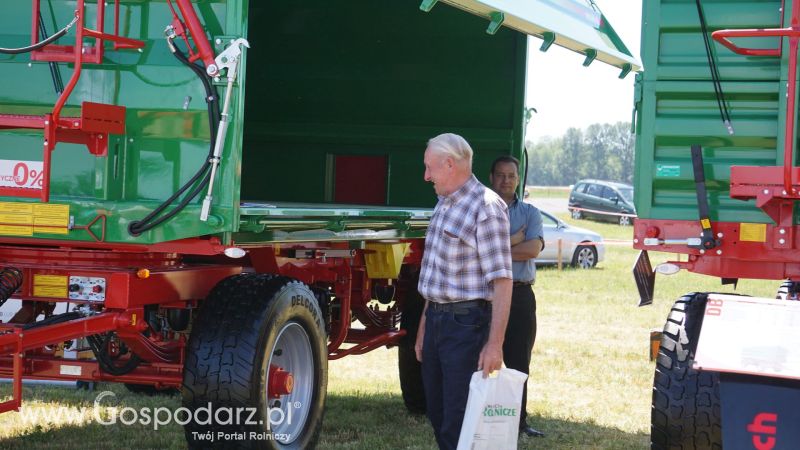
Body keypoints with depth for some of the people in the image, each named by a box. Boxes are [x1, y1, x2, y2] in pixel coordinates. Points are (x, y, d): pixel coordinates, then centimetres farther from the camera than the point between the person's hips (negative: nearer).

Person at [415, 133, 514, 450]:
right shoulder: (445, 204, 14)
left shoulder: (486, 207, -15)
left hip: (466, 323, -9)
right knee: (437, 413, 15)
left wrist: (494, 344, -24)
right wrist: (424, 326, 21)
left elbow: (501, 281, -19)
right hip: (436, 318, 9)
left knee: (459, 424, -7)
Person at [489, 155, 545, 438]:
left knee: (519, 361, 5)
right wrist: (514, 241, -8)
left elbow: (534, 248, -6)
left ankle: (518, 421, 12)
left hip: (520, 295, 2)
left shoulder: (530, 213, 11)